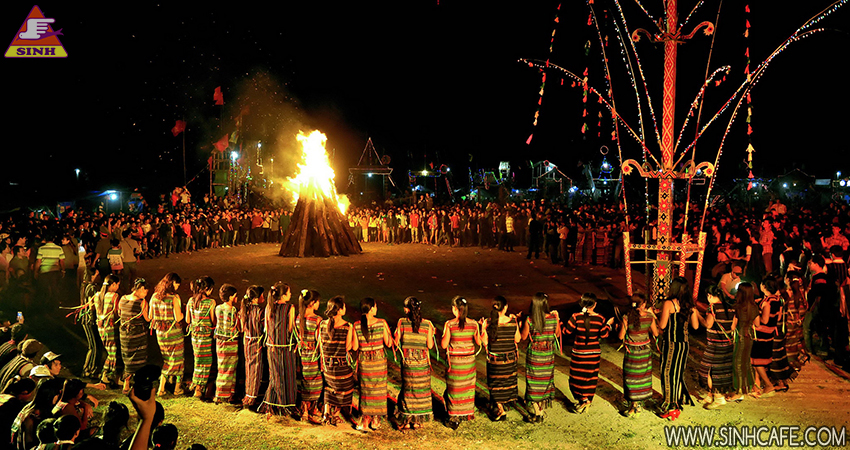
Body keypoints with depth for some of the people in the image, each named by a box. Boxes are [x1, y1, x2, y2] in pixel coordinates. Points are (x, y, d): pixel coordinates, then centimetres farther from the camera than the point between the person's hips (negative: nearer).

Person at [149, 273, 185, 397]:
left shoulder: (155, 296, 1)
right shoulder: (174, 297, -18)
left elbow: (150, 316, 7)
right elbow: (178, 318, -19)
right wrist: (183, 312, 0)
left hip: (160, 331, 6)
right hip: (173, 332, -6)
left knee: (166, 358, 18)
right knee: (176, 358, 9)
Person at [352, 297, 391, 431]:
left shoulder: (357, 325, -10)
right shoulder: (382, 323, -13)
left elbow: (355, 347, -6)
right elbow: (388, 343, -5)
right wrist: (388, 331, 11)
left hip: (364, 361, 1)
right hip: (379, 360, 0)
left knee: (365, 389, 14)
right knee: (378, 388, 13)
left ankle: (366, 418, 15)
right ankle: (376, 419, 20)